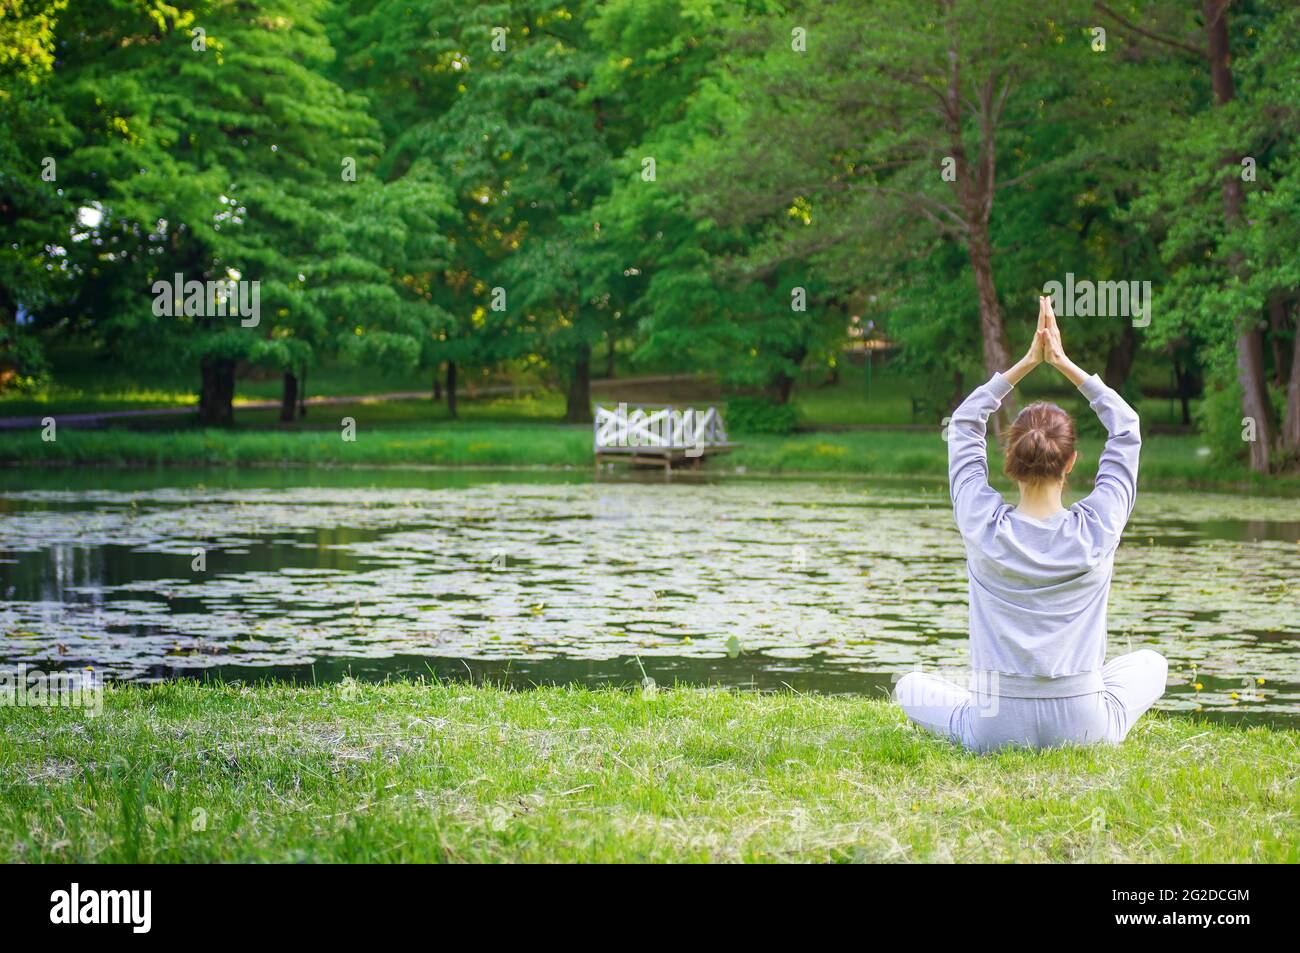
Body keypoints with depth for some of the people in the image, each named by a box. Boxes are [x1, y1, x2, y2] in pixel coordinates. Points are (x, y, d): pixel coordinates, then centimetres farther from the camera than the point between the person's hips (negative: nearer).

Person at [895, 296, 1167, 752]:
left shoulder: (982, 526, -10)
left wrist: (1027, 363, 6)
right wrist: (1064, 363, 5)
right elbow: (1126, 428, 4)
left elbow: (964, 424, 6)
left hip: (996, 729, 1)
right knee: (1150, 663, 29)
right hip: (1083, 727, -1)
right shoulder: (1097, 530, -11)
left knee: (911, 686, 29)